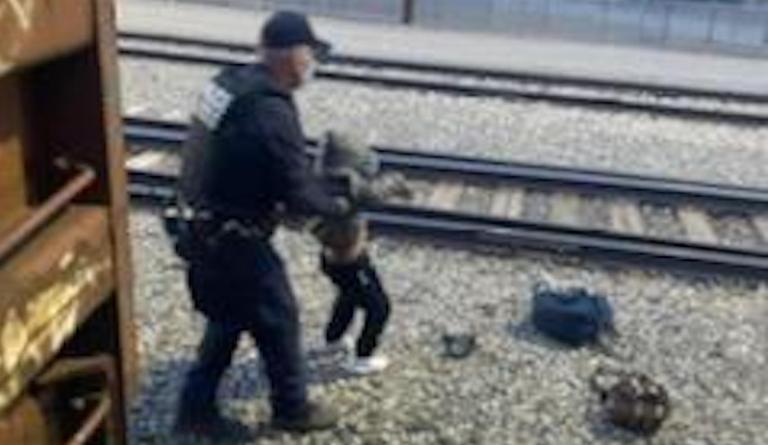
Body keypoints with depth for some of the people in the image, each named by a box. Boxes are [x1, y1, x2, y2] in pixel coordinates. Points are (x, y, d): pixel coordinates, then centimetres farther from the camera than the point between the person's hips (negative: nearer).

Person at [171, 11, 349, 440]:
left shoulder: (232, 81, 1)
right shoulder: (272, 112, -27)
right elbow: (297, 192, -19)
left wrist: (317, 183, 15)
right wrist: (337, 206, 0)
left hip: (204, 229, 9)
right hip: (233, 240, -9)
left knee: (228, 319, 23)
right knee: (278, 319, 12)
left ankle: (197, 408, 33)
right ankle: (293, 408, 32)